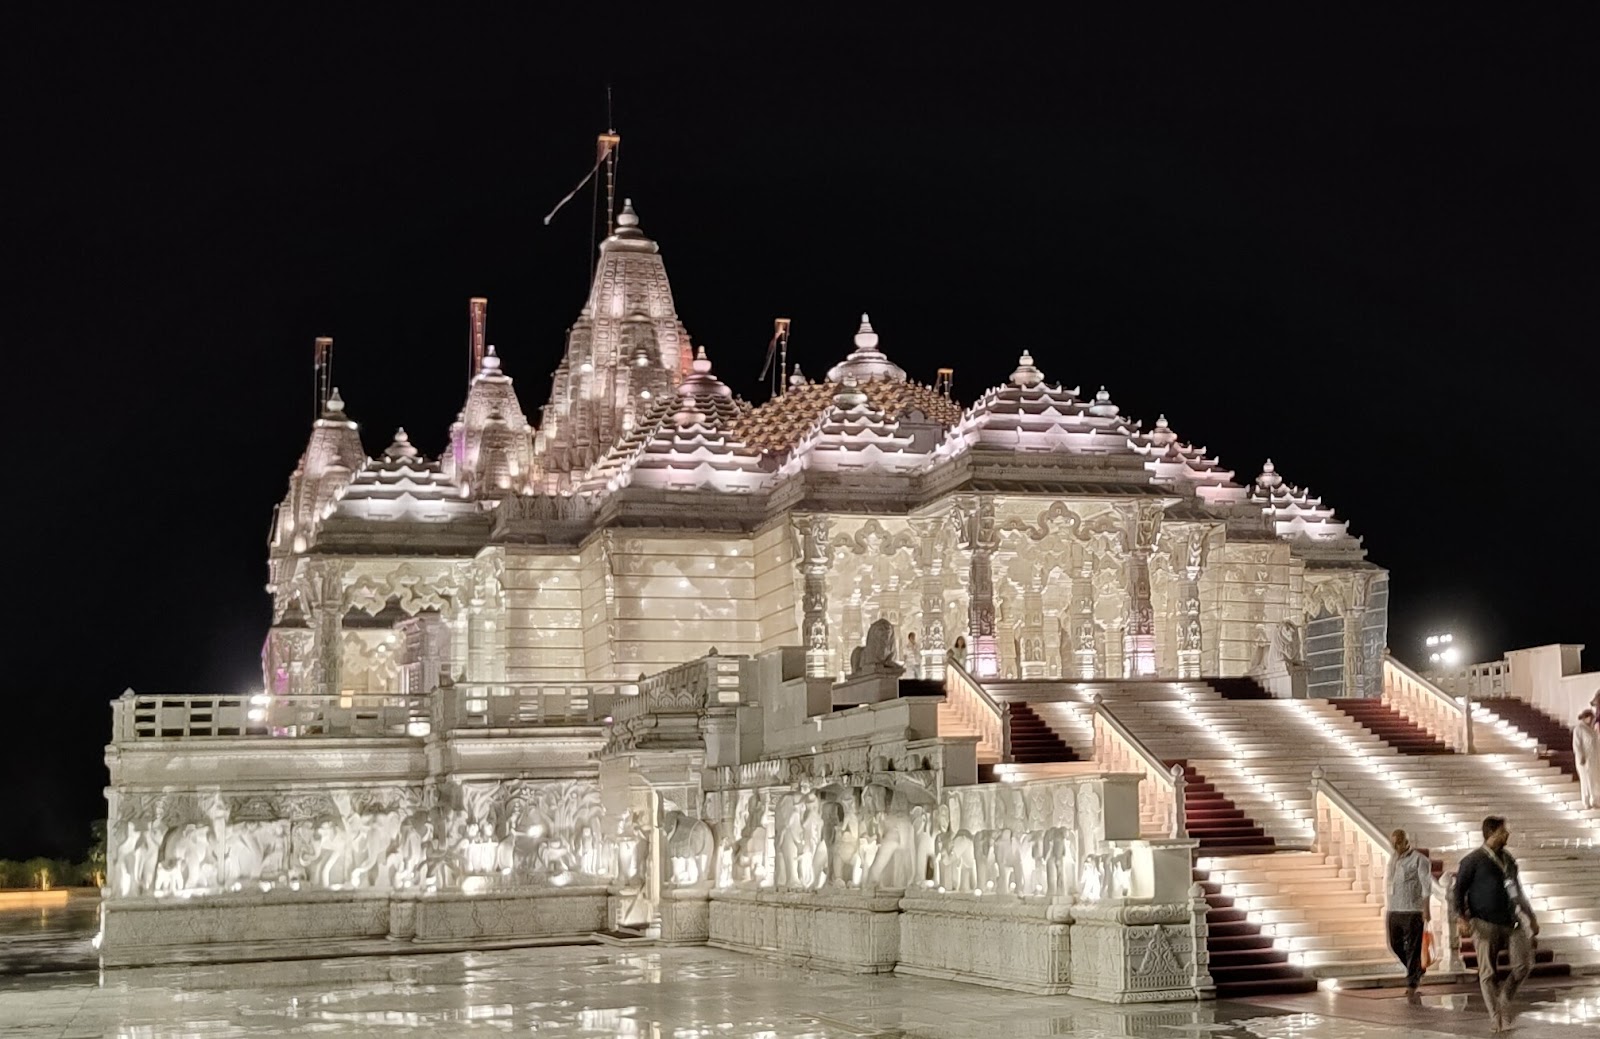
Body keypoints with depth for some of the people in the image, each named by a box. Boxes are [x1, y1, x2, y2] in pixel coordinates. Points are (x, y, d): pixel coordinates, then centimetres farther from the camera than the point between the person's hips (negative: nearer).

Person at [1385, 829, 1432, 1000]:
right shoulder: (1392, 859, 15)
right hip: (1394, 911, 7)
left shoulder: (1419, 860, -6)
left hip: (1413, 911, -7)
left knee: (1413, 949, -5)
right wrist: (1386, 910, 18)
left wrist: (1426, 908, -19)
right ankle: (1417, 971, 31)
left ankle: (1412, 985, -1)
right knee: (1395, 945, 11)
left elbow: (1426, 885, -11)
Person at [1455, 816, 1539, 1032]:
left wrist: (1530, 916, 18)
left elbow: (1518, 890, 21)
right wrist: (1463, 918, -18)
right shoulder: (1473, 860, -6)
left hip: (1511, 922, 5)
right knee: (1487, 973, -2)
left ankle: (1504, 1000, 21)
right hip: (1485, 925, -5)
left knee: (1524, 965, -2)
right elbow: (1459, 890, -7)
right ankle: (1498, 1020, 5)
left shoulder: (1508, 859, 12)